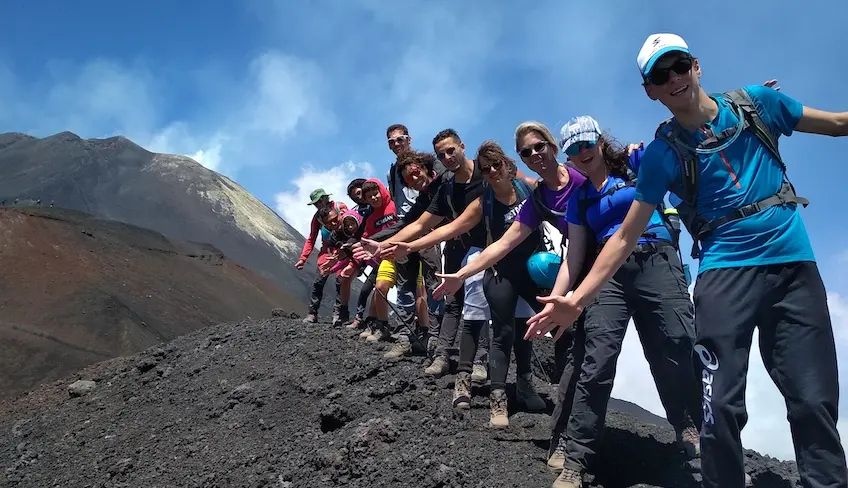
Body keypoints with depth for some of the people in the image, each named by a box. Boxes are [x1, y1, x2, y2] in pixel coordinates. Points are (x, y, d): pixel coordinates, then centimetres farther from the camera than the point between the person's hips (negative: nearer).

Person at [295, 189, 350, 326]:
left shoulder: (340, 207, 0)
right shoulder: (317, 216, 13)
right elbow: (311, 239, 14)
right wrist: (303, 258, 5)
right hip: (326, 252, 4)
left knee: (340, 281, -9)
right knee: (318, 282, -3)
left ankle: (339, 313, -2)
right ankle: (312, 314, 2)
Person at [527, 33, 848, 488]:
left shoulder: (754, 102, 5)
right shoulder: (662, 153, -1)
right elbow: (626, 236, 0)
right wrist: (576, 300, -7)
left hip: (793, 263, 2)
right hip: (725, 270, -2)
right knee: (721, 404, -12)